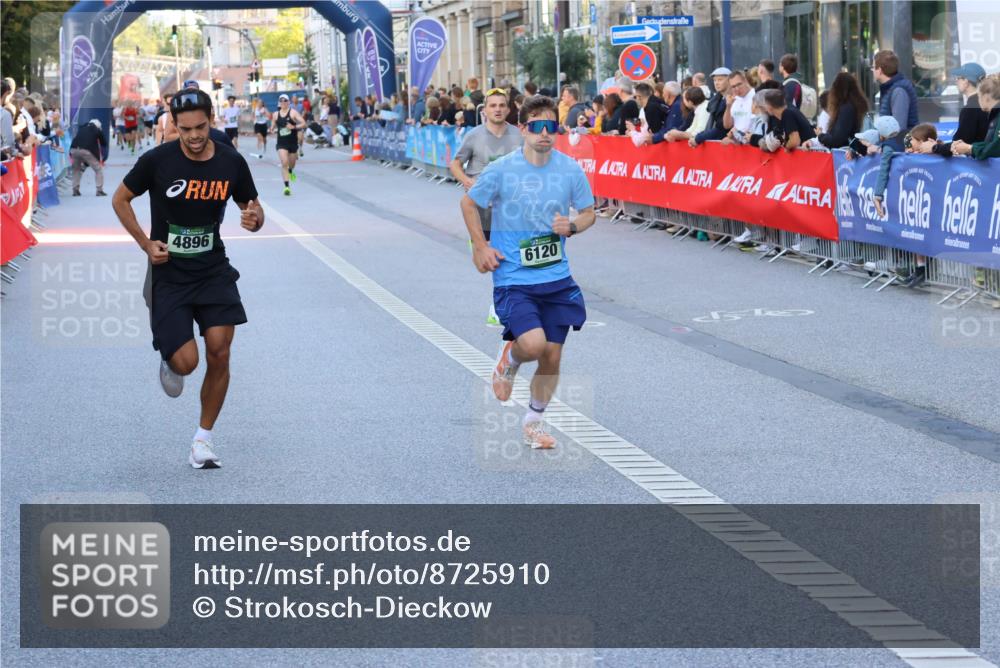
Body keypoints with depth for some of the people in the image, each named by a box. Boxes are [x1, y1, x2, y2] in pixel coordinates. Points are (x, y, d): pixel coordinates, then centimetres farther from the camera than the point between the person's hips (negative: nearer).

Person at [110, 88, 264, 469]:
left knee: (219, 354, -9)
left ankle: (203, 439, 9)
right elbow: (120, 200, 3)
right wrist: (146, 244, -8)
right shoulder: (157, 161, -12)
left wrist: (255, 218, -15)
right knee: (186, 362, -11)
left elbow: (253, 209, 9)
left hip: (214, 271, 2)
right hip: (168, 275, -2)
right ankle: (169, 360, 30)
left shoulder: (231, 162, -5)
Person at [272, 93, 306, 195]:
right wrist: (275, 130, -6)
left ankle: (290, 172, 56)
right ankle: (287, 186, -18)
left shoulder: (293, 112, -6)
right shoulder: (276, 115, 3)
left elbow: (303, 124, -12)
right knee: (284, 163, -15)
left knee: (292, 162, 18)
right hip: (281, 142, 0)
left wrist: (294, 127, -26)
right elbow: (273, 127, 17)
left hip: (293, 142, 0)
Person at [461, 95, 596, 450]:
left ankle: (533, 422, 27)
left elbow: (588, 212, 11)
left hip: (556, 277, 3)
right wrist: (480, 246, -2)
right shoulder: (501, 170, -9)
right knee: (533, 344, -23)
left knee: (552, 356, 6)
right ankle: (509, 356, 14)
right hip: (513, 278, -3)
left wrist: (573, 226, -11)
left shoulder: (570, 169, -2)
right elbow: (468, 203, 7)